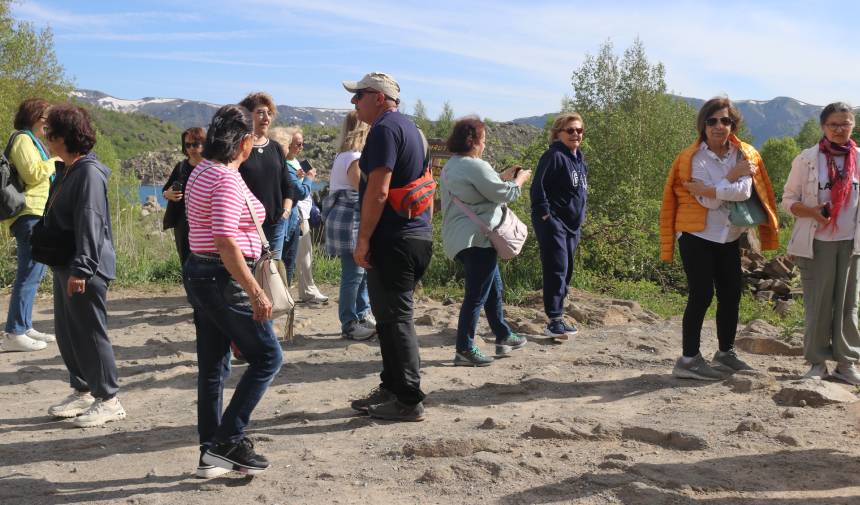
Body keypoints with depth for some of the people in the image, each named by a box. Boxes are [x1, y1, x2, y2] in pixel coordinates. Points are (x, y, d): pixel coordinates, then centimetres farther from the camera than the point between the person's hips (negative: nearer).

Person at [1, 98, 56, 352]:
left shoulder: (31, 140, 23)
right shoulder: (23, 139, -8)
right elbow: (33, 173, -19)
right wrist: (56, 161, -9)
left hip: (37, 215, 11)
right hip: (30, 215, -11)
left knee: (34, 273, 13)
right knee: (29, 275, -12)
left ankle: (25, 328, 19)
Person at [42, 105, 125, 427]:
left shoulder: (88, 172, -17)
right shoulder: (65, 171, 14)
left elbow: (90, 224, -23)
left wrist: (81, 268, -26)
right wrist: (61, 264, 18)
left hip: (86, 270, -10)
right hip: (64, 266, 10)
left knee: (90, 333, -3)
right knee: (66, 332, 15)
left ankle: (107, 400, 8)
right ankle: (82, 391, 28)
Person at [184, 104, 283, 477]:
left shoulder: (201, 172, 13)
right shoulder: (227, 180, -17)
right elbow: (225, 240, -25)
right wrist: (255, 292, -24)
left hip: (199, 273, 10)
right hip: (224, 279, -10)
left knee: (213, 366, 13)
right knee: (267, 357, 1)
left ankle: (210, 454, 21)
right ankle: (227, 441, 3)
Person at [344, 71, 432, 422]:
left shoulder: (385, 129, -13)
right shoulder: (409, 128, 19)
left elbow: (378, 191, -22)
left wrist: (363, 239, -17)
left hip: (394, 240, -10)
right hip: (417, 235, 10)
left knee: (394, 319, -3)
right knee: (392, 316, 17)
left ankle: (409, 401, 4)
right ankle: (392, 388, 27)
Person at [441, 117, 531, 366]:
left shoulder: (451, 166, 15)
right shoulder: (475, 166, -16)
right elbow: (506, 194, -11)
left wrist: (504, 176, 22)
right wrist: (520, 179, 7)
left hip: (460, 239, 11)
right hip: (476, 239, -11)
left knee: (494, 289, 20)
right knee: (477, 295, -6)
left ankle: (503, 337, 30)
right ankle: (465, 349, -2)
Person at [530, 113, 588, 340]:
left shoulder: (579, 159, 16)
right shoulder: (554, 156, -11)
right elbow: (538, 187, -16)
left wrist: (580, 217, 18)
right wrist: (544, 213, -18)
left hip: (573, 225, 9)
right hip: (553, 222, -9)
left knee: (566, 271, 11)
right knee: (557, 269, -12)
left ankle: (557, 316, 20)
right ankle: (555, 321, -9)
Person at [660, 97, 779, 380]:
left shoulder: (745, 155, 3)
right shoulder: (693, 158, -11)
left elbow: (745, 191, -15)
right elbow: (708, 201, -18)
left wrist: (707, 189, -22)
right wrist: (731, 178, -11)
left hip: (729, 237, 6)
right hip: (697, 237, -6)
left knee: (731, 294, 10)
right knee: (701, 295, -8)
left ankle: (726, 353, 26)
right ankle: (689, 359, -2)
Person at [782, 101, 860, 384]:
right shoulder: (807, 159, -2)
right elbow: (788, 200, 2)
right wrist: (812, 212, -18)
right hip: (817, 243, -2)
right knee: (817, 305, 1)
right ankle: (817, 362, 13)